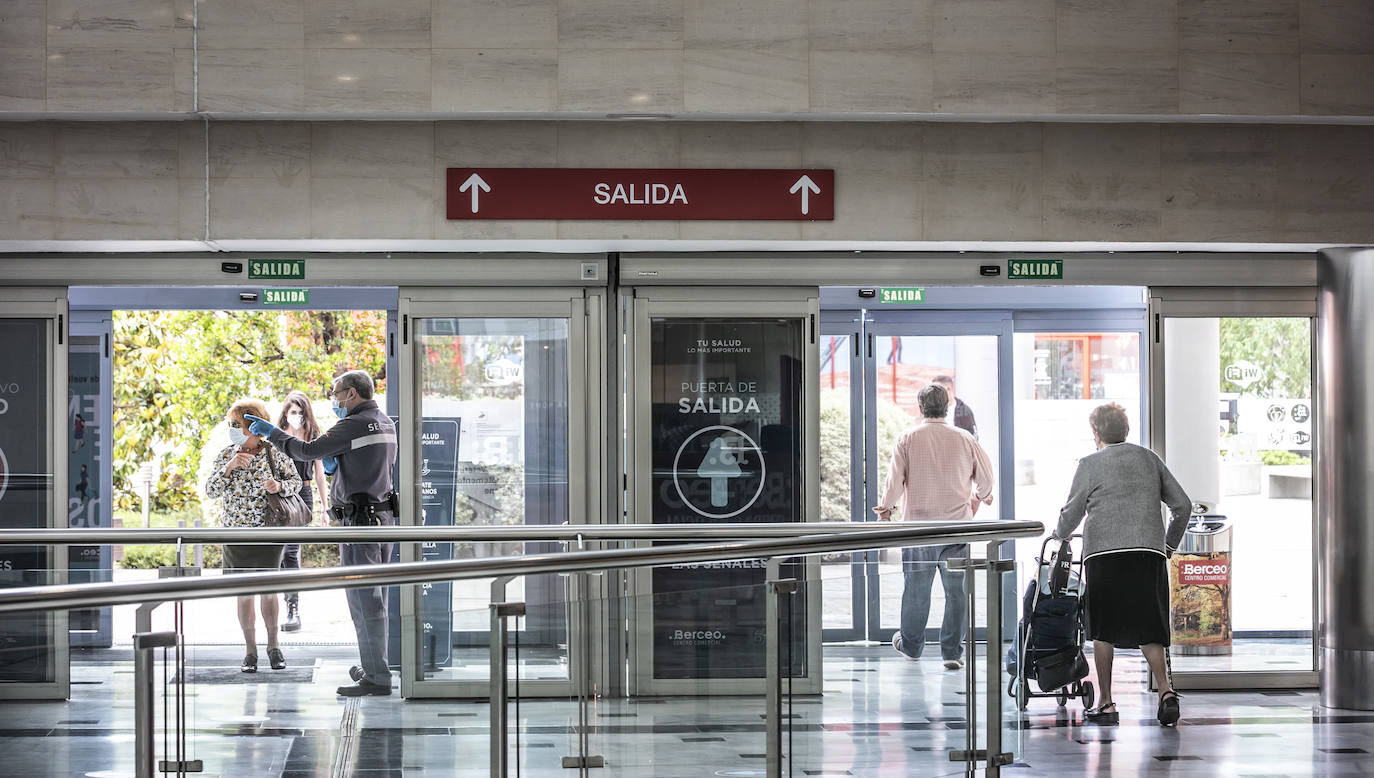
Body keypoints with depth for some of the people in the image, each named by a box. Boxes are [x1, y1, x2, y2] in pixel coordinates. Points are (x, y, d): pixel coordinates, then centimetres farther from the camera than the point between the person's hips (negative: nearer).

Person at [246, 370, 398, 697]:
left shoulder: (354, 425, -15)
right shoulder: (386, 424, 15)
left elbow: (308, 450, -15)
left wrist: (271, 432, -3)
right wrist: (334, 463, 10)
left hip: (360, 521, -10)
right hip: (384, 515, 10)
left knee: (364, 599, -7)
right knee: (375, 595, 16)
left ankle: (377, 678, -8)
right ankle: (372, 666, 23)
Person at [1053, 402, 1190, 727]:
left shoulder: (1090, 464, 4)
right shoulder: (1149, 459, 16)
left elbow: (1071, 513, 5)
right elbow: (1183, 505, 15)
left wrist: (1059, 535, 26)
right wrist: (1170, 543, 27)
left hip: (1104, 552, -3)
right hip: (1149, 551, 3)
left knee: (1103, 630, 7)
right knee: (1148, 629, 5)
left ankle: (1106, 703, 9)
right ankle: (1166, 691, -15)